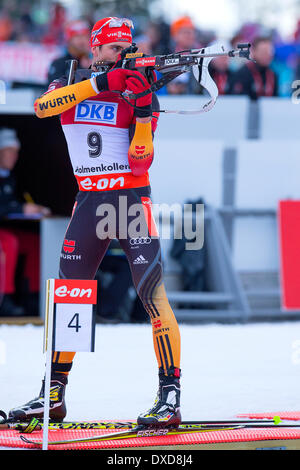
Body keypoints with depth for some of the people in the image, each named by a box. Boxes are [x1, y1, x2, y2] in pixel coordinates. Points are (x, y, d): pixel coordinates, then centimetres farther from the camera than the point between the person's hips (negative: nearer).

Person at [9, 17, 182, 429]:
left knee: (152, 291, -14)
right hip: (89, 201, 3)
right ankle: (54, 393, 16)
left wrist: (143, 109, -19)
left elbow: (140, 160, -8)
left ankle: (170, 395, -15)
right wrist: (100, 82, -23)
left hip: (132, 201, -3)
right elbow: (43, 106, -17)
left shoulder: (137, 90, 1)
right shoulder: (69, 85, 8)